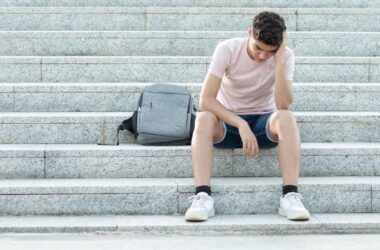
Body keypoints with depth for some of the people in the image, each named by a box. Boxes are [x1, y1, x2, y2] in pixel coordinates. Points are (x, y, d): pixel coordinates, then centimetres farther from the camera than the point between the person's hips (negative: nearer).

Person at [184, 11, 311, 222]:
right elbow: (206, 100, -24)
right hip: (227, 122, 0)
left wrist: (279, 59, -29)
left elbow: (282, 105, -27)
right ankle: (202, 196, -42)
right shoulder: (227, 49, -16)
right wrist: (241, 125, -35)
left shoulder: (285, 56, -13)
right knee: (204, 119, -34)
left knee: (286, 118, -33)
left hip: (263, 123, 1)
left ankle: (290, 196, -38)